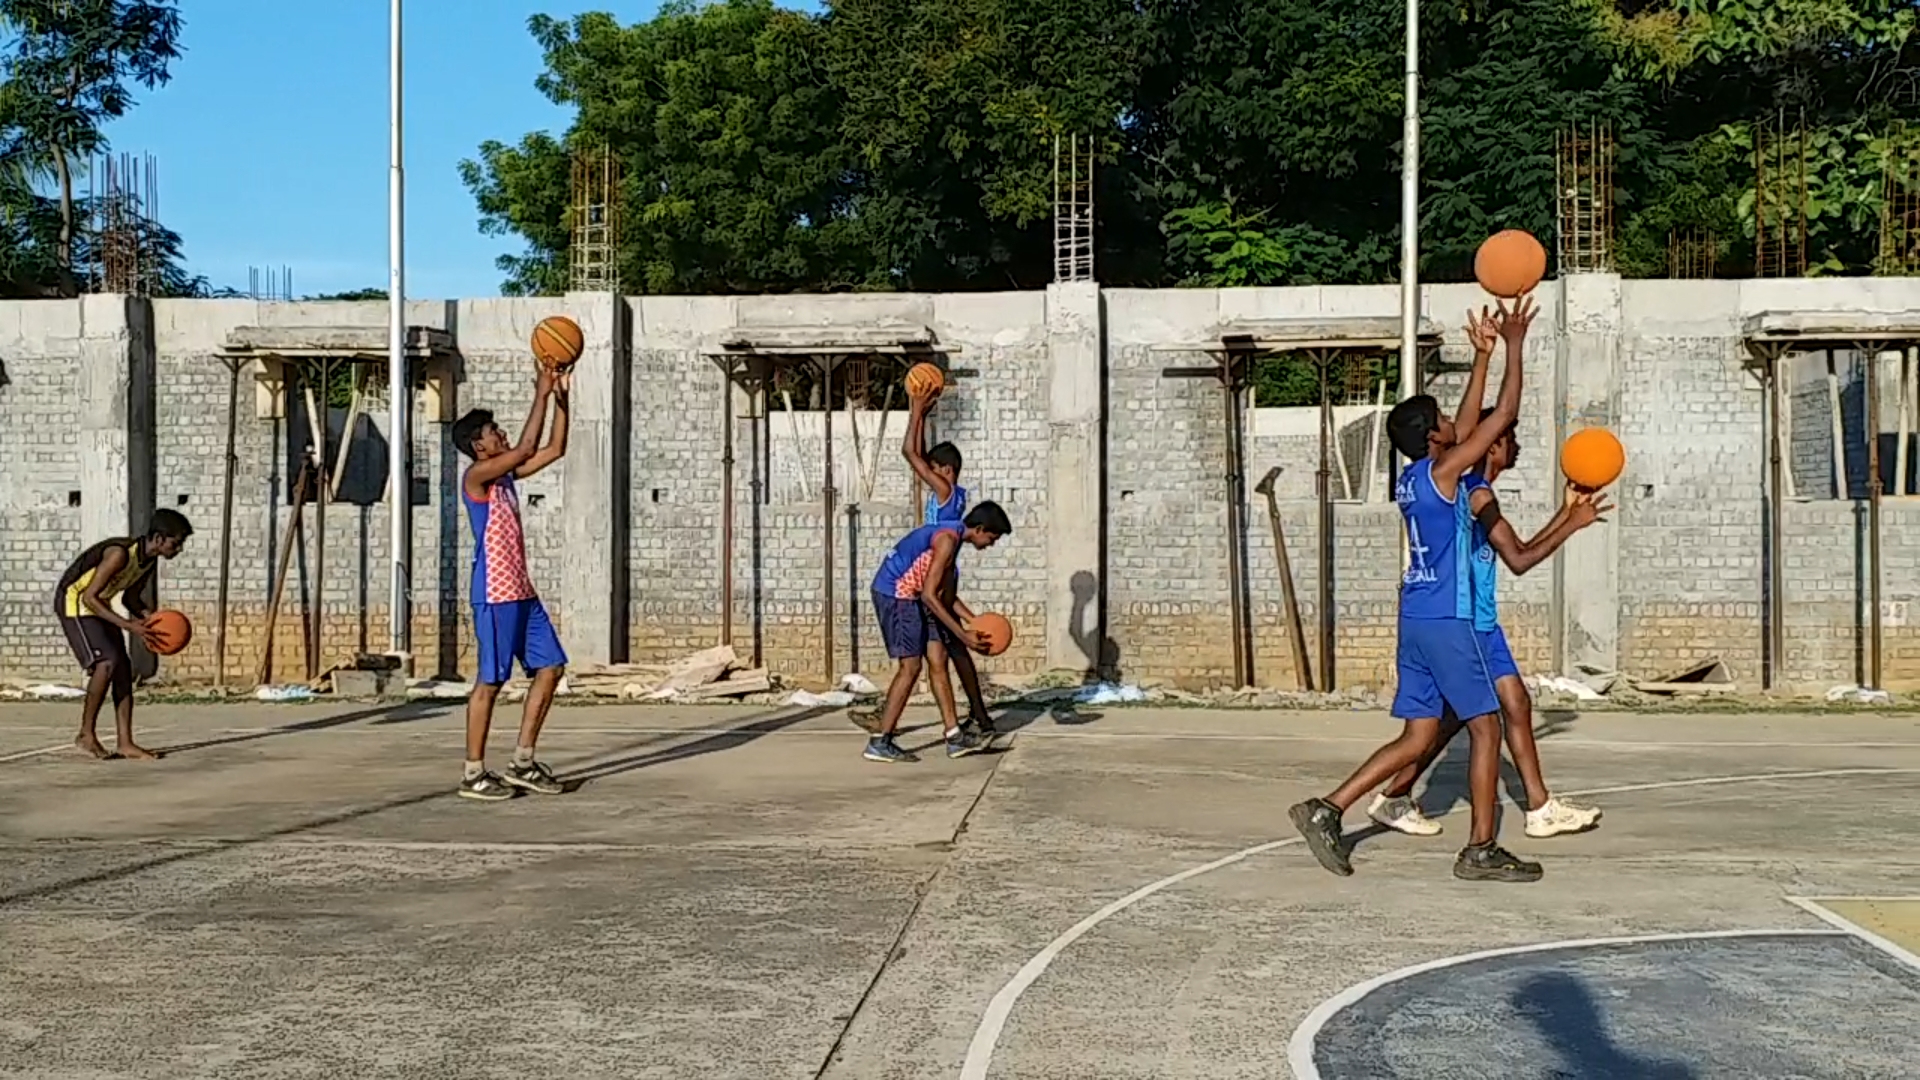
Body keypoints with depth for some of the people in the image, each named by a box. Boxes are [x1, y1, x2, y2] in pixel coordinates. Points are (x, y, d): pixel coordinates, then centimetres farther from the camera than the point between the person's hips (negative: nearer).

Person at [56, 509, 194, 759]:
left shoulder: (149, 560, -3)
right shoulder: (121, 553, -30)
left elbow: (130, 598, 10)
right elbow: (89, 597, -29)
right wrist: (129, 626, -34)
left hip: (99, 605, 9)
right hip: (75, 602, -9)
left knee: (124, 669, 0)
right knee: (107, 662, -22)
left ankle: (124, 743, 1)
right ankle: (86, 734, -8)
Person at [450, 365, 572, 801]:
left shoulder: (506, 475, 14)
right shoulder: (477, 475, -11)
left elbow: (554, 450, 15)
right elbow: (526, 448, -23)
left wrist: (560, 399, 6)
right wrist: (541, 395, -18)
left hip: (521, 592, 9)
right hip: (494, 593, -9)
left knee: (550, 667, 8)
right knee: (491, 680, -4)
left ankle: (522, 763, 16)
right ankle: (474, 773, 6)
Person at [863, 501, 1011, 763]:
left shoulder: (951, 534, 12)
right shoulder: (948, 539, -18)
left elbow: (942, 592, 18)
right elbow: (929, 595, -21)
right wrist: (963, 635, -19)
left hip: (903, 595, 10)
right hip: (896, 595, -10)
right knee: (910, 666, -8)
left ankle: (954, 737, 12)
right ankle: (879, 743, -4)